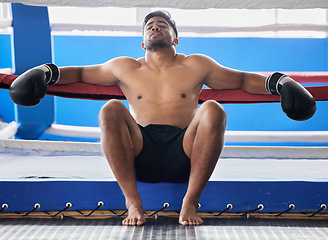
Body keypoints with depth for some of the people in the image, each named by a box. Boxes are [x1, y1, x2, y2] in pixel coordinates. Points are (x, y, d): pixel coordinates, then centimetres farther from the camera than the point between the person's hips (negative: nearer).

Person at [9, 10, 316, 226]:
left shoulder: (196, 65, 18)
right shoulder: (125, 67, 20)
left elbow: (242, 79, 22)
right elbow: (81, 73, 28)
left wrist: (278, 81, 7)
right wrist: (47, 72, 11)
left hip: (184, 156, 0)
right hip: (139, 156, 1)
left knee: (214, 111, -27)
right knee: (111, 110, -25)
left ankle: (190, 202, -21)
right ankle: (133, 201, -21)